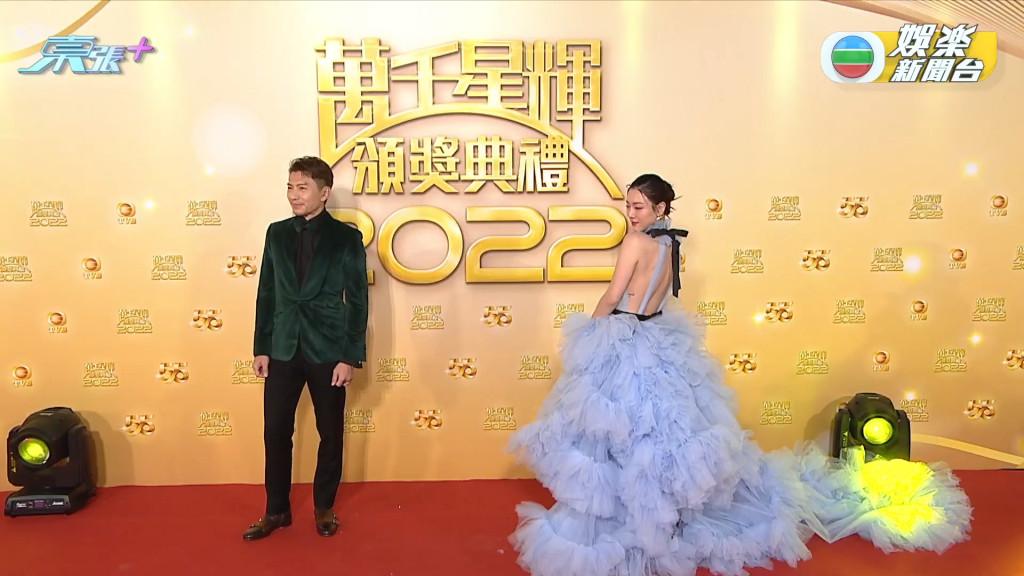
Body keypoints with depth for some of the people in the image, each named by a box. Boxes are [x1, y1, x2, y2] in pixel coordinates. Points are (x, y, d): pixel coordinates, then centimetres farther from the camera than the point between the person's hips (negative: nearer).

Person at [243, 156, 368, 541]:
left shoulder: (346, 238, -4)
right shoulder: (277, 233, 7)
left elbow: (357, 301, -5)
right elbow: (266, 293, 9)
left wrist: (351, 357, -10)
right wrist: (261, 347, 6)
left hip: (327, 350, -3)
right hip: (283, 349, 3)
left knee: (330, 433, 9)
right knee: (275, 432, 7)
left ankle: (324, 507, 27)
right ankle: (277, 510, 24)